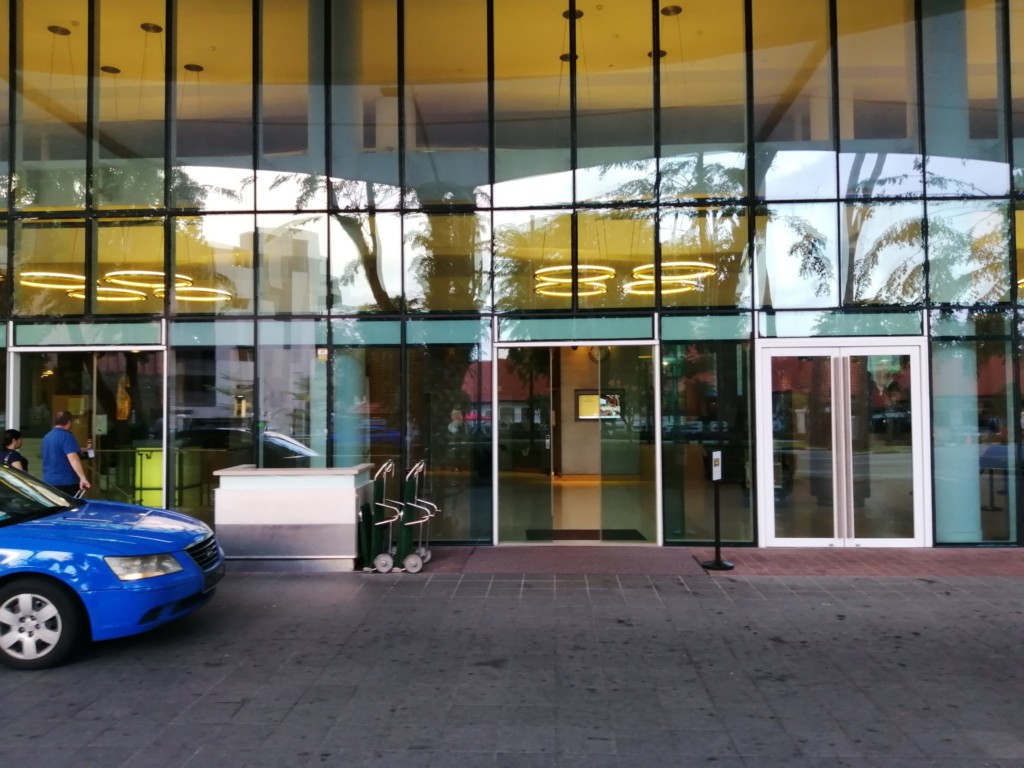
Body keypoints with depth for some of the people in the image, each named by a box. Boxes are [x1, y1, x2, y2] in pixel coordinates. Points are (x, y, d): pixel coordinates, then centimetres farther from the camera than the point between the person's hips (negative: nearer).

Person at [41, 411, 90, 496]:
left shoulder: (47, 436, 14)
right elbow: (73, 458, -25)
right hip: (66, 482, -8)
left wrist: (78, 450, 42)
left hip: (49, 480, 8)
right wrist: (82, 478, -33)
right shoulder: (66, 436, -13)